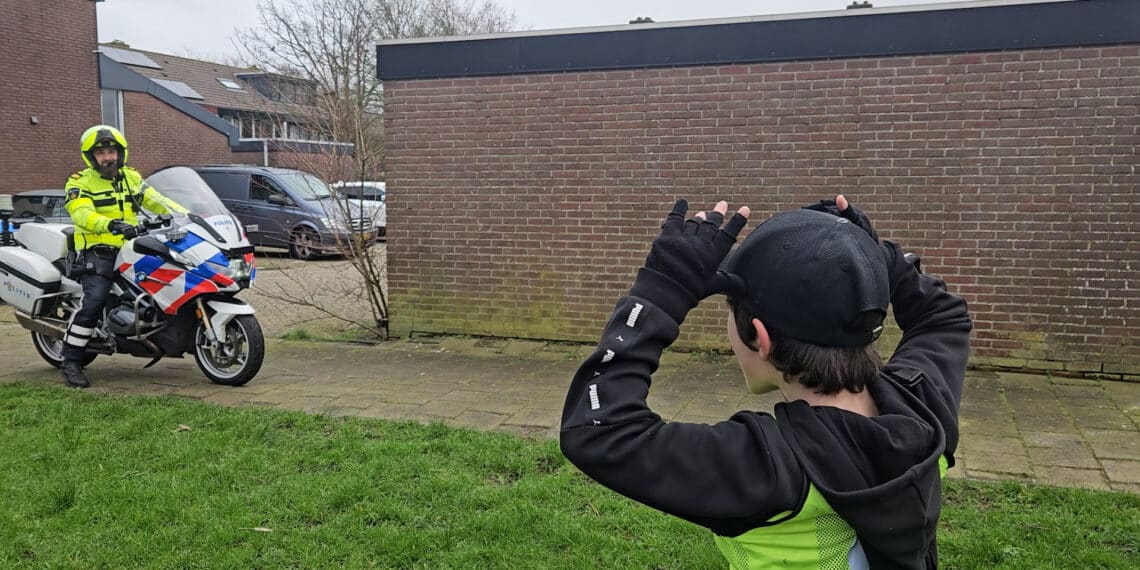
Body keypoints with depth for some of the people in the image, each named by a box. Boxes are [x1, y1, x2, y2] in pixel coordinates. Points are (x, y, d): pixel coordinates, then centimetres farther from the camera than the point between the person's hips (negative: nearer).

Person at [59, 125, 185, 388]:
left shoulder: (131, 177, 16)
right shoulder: (80, 183, -2)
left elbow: (156, 201, 13)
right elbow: (82, 214, -19)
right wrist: (110, 224, -39)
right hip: (98, 251, -6)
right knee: (94, 301, -22)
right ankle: (71, 360, -12)